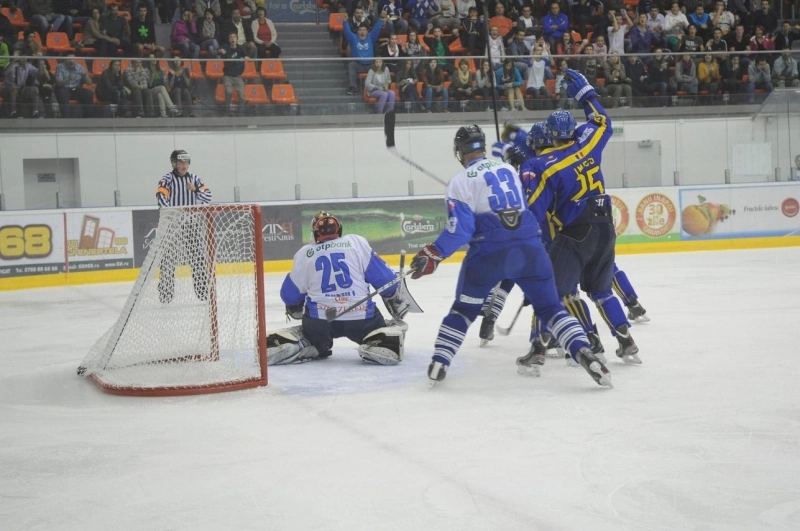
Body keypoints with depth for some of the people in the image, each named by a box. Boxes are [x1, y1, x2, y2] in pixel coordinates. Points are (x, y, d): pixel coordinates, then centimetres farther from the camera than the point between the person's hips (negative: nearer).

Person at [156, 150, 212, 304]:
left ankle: (203, 290, 15)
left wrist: (196, 189, -11)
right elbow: (161, 198, -17)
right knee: (169, 258, -6)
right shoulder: (167, 179, -3)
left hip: (192, 223, 5)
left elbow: (208, 196, 8)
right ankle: (165, 292, -3)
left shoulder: (194, 179, 12)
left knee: (198, 257, 7)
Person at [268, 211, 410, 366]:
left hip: (319, 320, 2)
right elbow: (385, 278, 4)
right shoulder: (357, 242, 5)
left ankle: (287, 346, 3)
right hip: (361, 318, -2)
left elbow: (290, 294, 16)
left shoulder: (304, 253, 9)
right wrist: (398, 304, 17)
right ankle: (378, 344, -10)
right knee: (395, 328, 20)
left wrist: (296, 311, 36)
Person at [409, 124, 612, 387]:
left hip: (489, 252, -3)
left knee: (464, 308, 15)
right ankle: (584, 353, -7)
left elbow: (460, 228, -7)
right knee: (551, 307, 11)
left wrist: (433, 255, -3)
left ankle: (438, 364, 12)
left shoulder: (461, 181, 2)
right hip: (529, 247, 3)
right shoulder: (509, 169, 18)